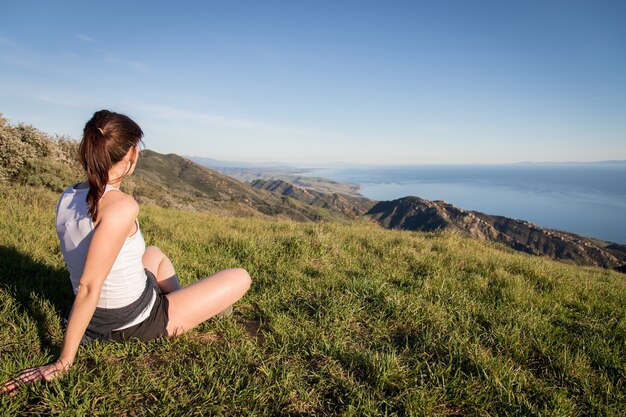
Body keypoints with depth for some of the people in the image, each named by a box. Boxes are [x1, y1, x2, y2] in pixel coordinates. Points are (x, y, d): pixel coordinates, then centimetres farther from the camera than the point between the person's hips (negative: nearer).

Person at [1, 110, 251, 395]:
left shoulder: (67, 198, -5)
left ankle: (186, 308, 33)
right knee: (240, 278, -1)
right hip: (135, 324, -8)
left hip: (100, 318, 8)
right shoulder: (122, 206, -29)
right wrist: (63, 362, -21)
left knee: (154, 254, 34)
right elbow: (89, 287, -29)